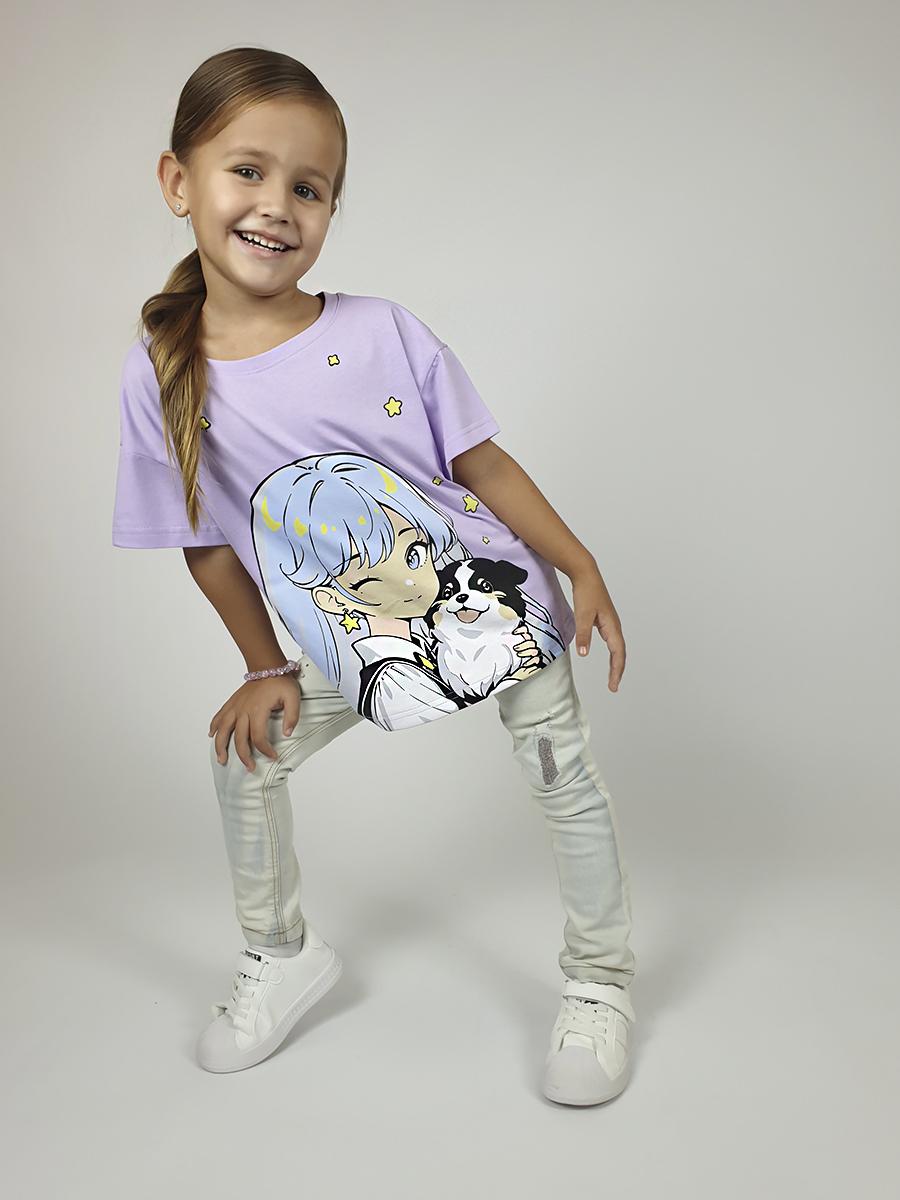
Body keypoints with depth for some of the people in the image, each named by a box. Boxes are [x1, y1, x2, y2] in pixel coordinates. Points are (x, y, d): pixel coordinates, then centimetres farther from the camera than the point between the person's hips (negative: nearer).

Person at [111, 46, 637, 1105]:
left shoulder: (383, 333, -17)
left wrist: (582, 569, -7)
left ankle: (599, 981, 25)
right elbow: (210, 544, -1)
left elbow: (482, 461, -7)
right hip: (352, 647, 3)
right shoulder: (159, 374, -12)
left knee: (563, 776, -1)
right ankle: (282, 955, 34)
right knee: (244, 750, 8)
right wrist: (267, 670, 5)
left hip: (496, 600, -2)